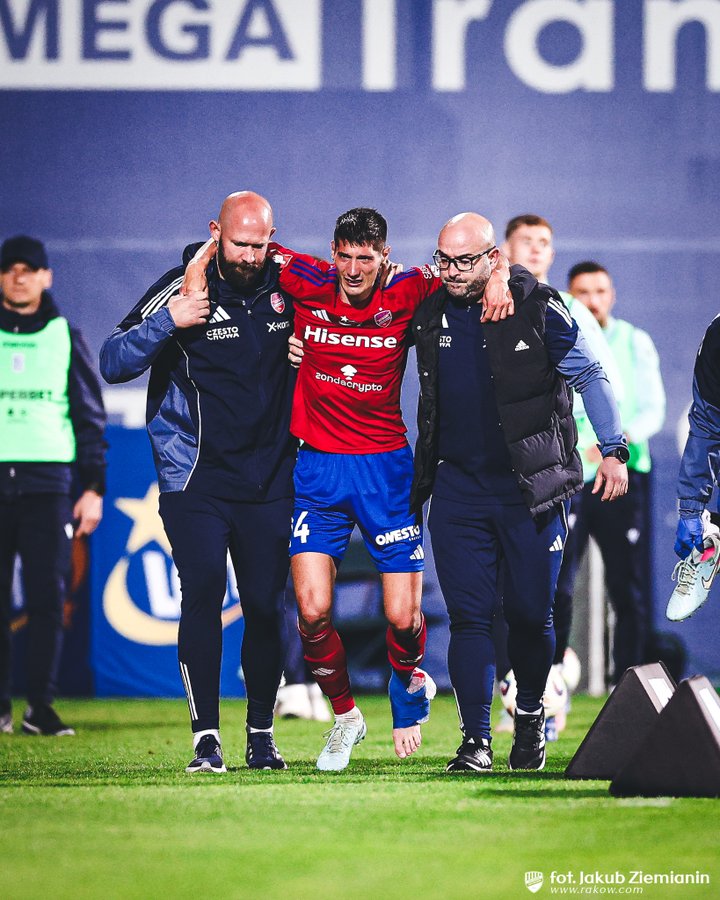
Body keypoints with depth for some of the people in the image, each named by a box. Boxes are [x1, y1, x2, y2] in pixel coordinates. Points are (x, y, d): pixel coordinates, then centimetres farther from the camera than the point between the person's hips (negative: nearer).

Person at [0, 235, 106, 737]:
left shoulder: (66, 339, 11)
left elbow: (91, 418, 12)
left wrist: (94, 488, 5)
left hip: (48, 484, 0)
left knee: (49, 597, -6)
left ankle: (41, 705, -2)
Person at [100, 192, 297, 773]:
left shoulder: (287, 285, 4)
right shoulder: (183, 290, -6)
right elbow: (113, 364, -9)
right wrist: (168, 322, -22)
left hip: (270, 479, 3)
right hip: (196, 479, -3)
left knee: (267, 606, 2)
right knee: (203, 598, -14)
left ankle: (262, 733, 16)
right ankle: (206, 738, -10)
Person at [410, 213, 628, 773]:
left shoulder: (537, 309, -7)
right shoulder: (429, 315, 4)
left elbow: (588, 376, 0)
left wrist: (613, 450, -4)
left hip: (531, 487, -3)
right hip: (458, 489, 3)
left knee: (531, 615, 2)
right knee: (469, 616, -4)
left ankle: (530, 714, 26)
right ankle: (476, 740, -2)